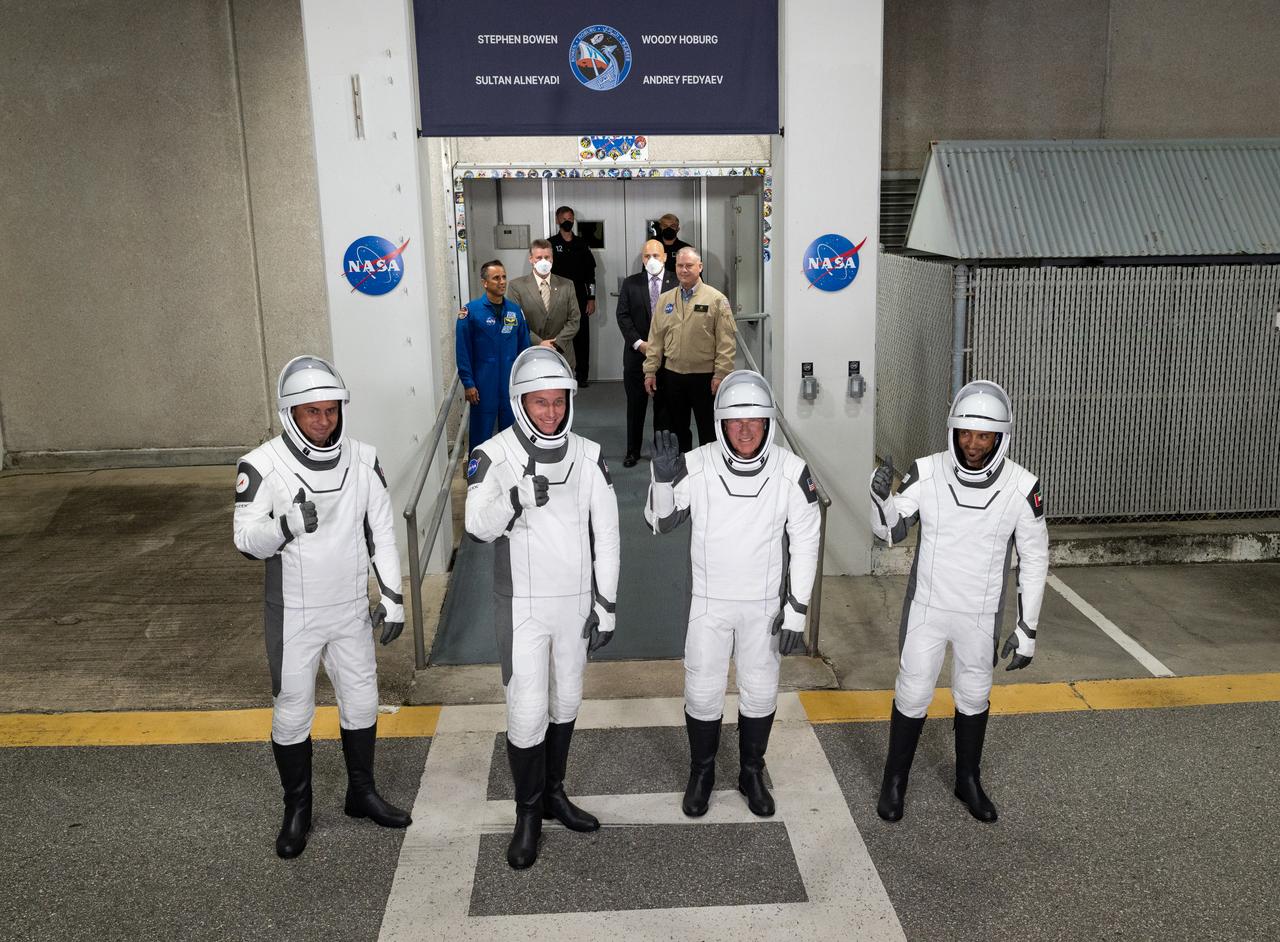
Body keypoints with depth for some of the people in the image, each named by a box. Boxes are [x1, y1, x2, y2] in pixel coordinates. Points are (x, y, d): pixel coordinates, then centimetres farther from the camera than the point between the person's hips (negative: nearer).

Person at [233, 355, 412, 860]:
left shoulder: (363, 459, -6)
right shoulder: (262, 466, -16)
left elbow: (381, 532, 2)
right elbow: (246, 541, -18)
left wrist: (392, 597, 2)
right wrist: (286, 525, -39)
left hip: (352, 610, 3)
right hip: (294, 616, -3)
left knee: (361, 703, 16)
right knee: (292, 713, 10)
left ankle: (362, 792, 38)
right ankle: (297, 810, 31)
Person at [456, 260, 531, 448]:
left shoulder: (515, 310, 4)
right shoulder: (471, 311, -7)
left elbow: (524, 347, 10)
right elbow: (463, 350, -6)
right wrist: (468, 383, -9)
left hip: (512, 383, 4)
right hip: (483, 384, -3)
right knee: (481, 433, 6)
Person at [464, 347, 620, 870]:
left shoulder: (588, 457, -4)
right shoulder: (494, 456, -13)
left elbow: (605, 535, -1)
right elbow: (478, 528, -24)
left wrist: (605, 605, -2)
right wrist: (517, 498, -43)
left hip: (575, 602, 4)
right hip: (522, 605, -3)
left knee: (565, 699, 17)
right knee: (527, 711, -2)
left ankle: (553, 793, 37)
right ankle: (528, 815, 18)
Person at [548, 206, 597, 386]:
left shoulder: (581, 244, 10)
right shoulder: (550, 244, 3)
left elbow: (590, 272, 10)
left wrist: (591, 298, 4)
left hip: (580, 299, 2)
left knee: (582, 337, 3)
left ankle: (582, 375, 10)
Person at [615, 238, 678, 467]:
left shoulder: (677, 283, 0)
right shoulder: (630, 283, 4)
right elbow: (623, 316, -1)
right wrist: (638, 343, -12)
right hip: (636, 354, 1)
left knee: (664, 405, 8)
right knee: (635, 405, 8)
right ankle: (633, 451, 18)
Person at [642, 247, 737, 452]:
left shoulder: (716, 299, -4)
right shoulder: (665, 300, 10)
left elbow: (726, 341, -8)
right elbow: (656, 338, 10)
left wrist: (720, 374, -13)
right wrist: (650, 371, 5)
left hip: (705, 376, -4)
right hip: (673, 375, 4)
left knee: (708, 431, 4)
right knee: (677, 428, 12)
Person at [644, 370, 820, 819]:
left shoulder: (790, 471, -15)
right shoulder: (697, 466, -16)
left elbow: (805, 542, -7)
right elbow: (660, 522, -6)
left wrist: (796, 610, -7)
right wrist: (663, 478, -26)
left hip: (765, 605, 1)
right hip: (710, 601, 0)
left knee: (760, 693, 15)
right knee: (702, 693, 10)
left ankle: (752, 774, 38)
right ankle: (701, 774, 35)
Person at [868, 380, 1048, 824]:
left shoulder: (1020, 486, -16)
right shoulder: (926, 473, -16)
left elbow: (1034, 560, -5)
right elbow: (890, 531, -4)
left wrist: (1027, 628, -5)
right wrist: (881, 496, -26)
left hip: (982, 615, 1)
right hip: (926, 607, -1)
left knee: (974, 695, 18)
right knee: (912, 694, 10)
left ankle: (968, 780, 40)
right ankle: (895, 780, 31)